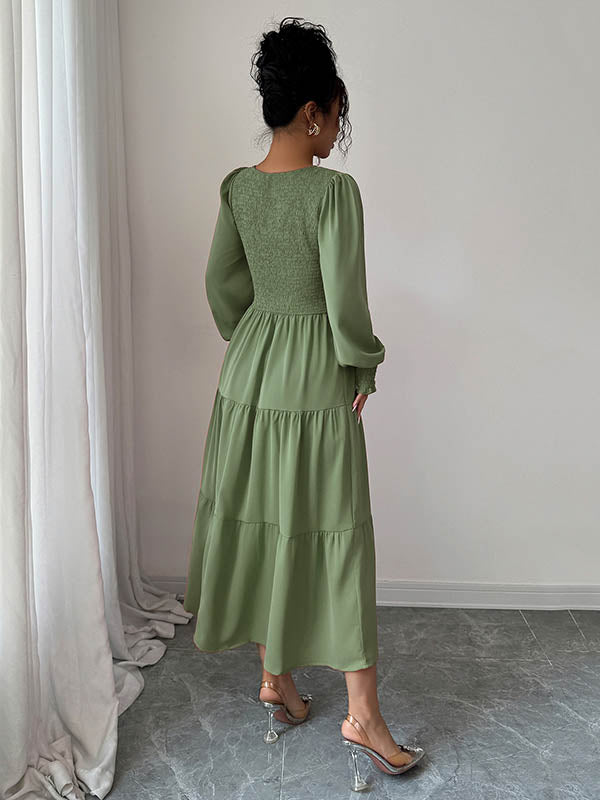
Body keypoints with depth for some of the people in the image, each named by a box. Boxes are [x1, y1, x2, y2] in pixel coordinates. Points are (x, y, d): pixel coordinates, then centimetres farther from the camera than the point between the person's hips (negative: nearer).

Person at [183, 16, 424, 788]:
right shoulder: (334, 189, -16)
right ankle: (361, 714, 15)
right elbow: (346, 302, -18)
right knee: (334, 536, 3)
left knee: (257, 523, 15)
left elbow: (222, 285, 10)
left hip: (248, 375, 7)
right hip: (316, 384, -6)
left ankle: (275, 680, 31)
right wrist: (364, 369, -3)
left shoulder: (236, 187, 3)